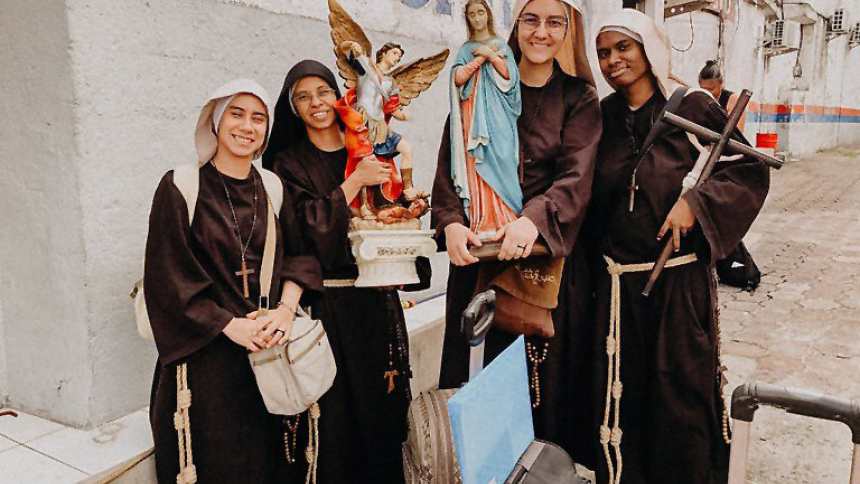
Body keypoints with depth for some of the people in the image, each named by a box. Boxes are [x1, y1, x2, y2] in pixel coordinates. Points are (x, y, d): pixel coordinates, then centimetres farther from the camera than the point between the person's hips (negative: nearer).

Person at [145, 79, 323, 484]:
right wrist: (229, 324, -15)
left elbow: (299, 256, 8)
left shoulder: (271, 188, 9)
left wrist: (286, 307, -11)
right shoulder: (181, 188, -4)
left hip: (270, 347, 4)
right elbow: (167, 275, -8)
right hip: (207, 354, -3)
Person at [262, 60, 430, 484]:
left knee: (383, 406, 7)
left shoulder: (367, 151, 12)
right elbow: (309, 228, -12)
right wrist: (355, 181, -14)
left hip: (376, 298, 3)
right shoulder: (289, 163, 3)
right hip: (327, 302, -3)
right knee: (334, 413, 0)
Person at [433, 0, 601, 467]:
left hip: (550, 254, 0)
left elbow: (576, 177, -10)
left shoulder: (580, 99, 4)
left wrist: (533, 219, -29)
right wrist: (451, 221, -19)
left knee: (548, 370, 5)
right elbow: (451, 163, -1)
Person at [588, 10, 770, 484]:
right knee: (621, 392, 8)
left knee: (682, 391, 6)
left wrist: (696, 201, -16)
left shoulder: (693, 107, -3)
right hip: (619, 282, 3)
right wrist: (591, 261, 4)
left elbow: (751, 172, 0)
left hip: (681, 280, -2)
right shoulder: (602, 116, 6)